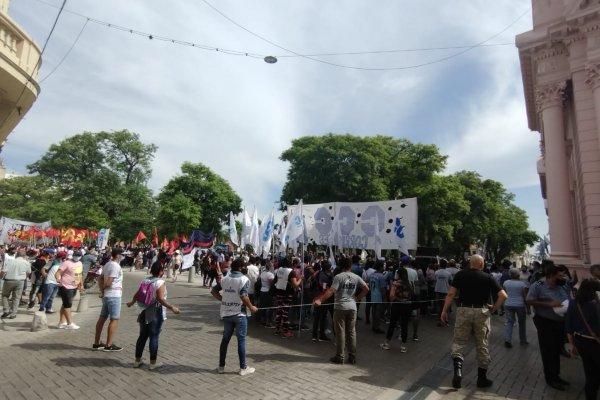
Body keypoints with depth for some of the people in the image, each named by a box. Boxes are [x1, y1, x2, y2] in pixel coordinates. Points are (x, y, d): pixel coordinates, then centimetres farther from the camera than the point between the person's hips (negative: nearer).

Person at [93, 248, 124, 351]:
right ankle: (109, 345, 5)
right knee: (114, 319, -1)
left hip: (106, 295, 9)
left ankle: (96, 343, 24)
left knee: (102, 317, 15)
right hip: (114, 295, -9)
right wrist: (103, 288, -2)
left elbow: (101, 278, 13)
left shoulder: (108, 264, 11)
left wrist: (102, 290, 7)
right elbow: (108, 282, -22)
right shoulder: (116, 266, -18)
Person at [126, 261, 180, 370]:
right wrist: (171, 308, -22)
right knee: (154, 337, 2)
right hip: (155, 313, -7)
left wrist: (132, 302, 30)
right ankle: (153, 363, 11)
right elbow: (160, 298, -24)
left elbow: (137, 294, 12)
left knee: (142, 336, 17)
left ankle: (137, 361, 27)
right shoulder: (160, 282, -17)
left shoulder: (145, 280, 4)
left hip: (144, 312, 7)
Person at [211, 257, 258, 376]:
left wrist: (223, 299, 13)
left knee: (225, 339, 15)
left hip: (226, 313, 6)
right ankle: (243, 368, 12)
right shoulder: (244, 279, -14)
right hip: (239, 314, -6)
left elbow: (213, 291, 7)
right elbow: (243, 296, -23)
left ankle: (221, 366, 23)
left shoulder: (224, 278, 5)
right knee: (241, 340, 4)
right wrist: (251, 307, -11)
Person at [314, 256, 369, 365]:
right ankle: (352, 357, 18)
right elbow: (366, 289, 2)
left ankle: (340, 357, 12)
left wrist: (320, 300, -17)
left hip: (340, 307, -4)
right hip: (352, 307, 4)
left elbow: (331, 291, -18)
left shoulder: (338, 277, -9)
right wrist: (358, 298, 12)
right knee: (351, 332, 11)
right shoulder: (356, 277, 5)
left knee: (340, 332, 4)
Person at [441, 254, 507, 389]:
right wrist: (494, 308, 7)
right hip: (481, 312, 1)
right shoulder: (488, 278, 3)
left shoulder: (460, 274, 1)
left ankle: (458, 369, -14)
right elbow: (503, 295, -6)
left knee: (459, 341, 7)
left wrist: (444, 311, 0)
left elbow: (451, 294, -4)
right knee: (482, 345, 14)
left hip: (464, 310, -1)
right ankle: (482, 378, 25)